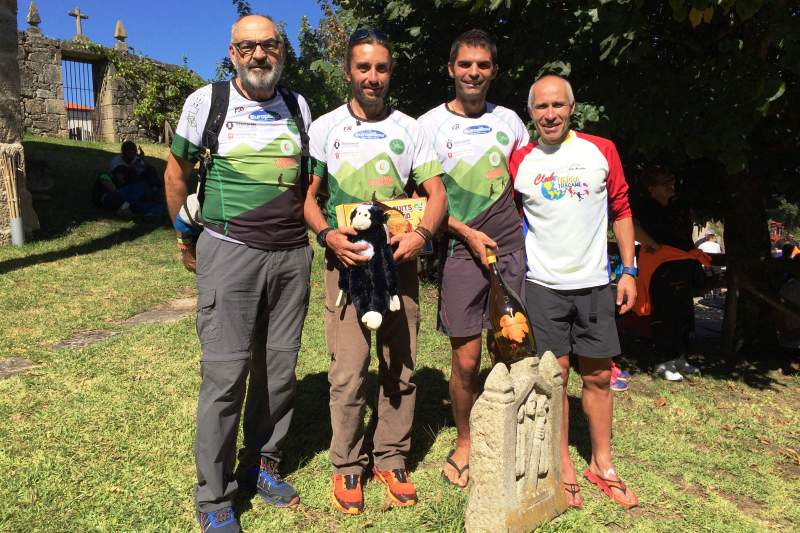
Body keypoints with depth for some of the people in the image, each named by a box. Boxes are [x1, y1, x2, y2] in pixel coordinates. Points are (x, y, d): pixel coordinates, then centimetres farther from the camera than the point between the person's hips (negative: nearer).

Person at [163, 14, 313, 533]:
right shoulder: (206, 101, 1)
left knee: (279, 368, 8)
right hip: (230, 252, -3)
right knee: (225, 372, -4)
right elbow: (177, 171, 11)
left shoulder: (298, 106, 10)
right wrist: (185, 237, 14)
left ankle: (262, 465, 28)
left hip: (293, 255, 4)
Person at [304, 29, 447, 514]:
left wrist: (421, 234, -14)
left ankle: (392, 460, 23)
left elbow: (437, 192, 5)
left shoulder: (409, 129, 8)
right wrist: (328, 234, -14)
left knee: (400, 367, 6)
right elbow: (307, 196, 5)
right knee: (349, 372, -4)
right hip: (348, 261, -2)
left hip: (400, 262, 2)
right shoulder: (325, 128, 5)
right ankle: (348, 466, 14)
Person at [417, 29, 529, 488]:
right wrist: (468, 233, -10)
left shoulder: (509, 121, 10)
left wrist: (522, 224, 5)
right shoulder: (431, 125, 2)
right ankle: (465, 443, 20)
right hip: (461, 250, -3)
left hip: (512, 249, 3)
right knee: (467, 358, 0)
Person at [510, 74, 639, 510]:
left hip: (594, 283, 1)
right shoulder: (519, 162, 0)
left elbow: (621, 211, 7)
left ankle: (601, 464, 27)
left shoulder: (602, 151, 2)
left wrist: (629, 270, 3)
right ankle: (563, 468, 20)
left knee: (598, 377, 9)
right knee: (554, 376, 4)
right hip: (543, 284, -1)